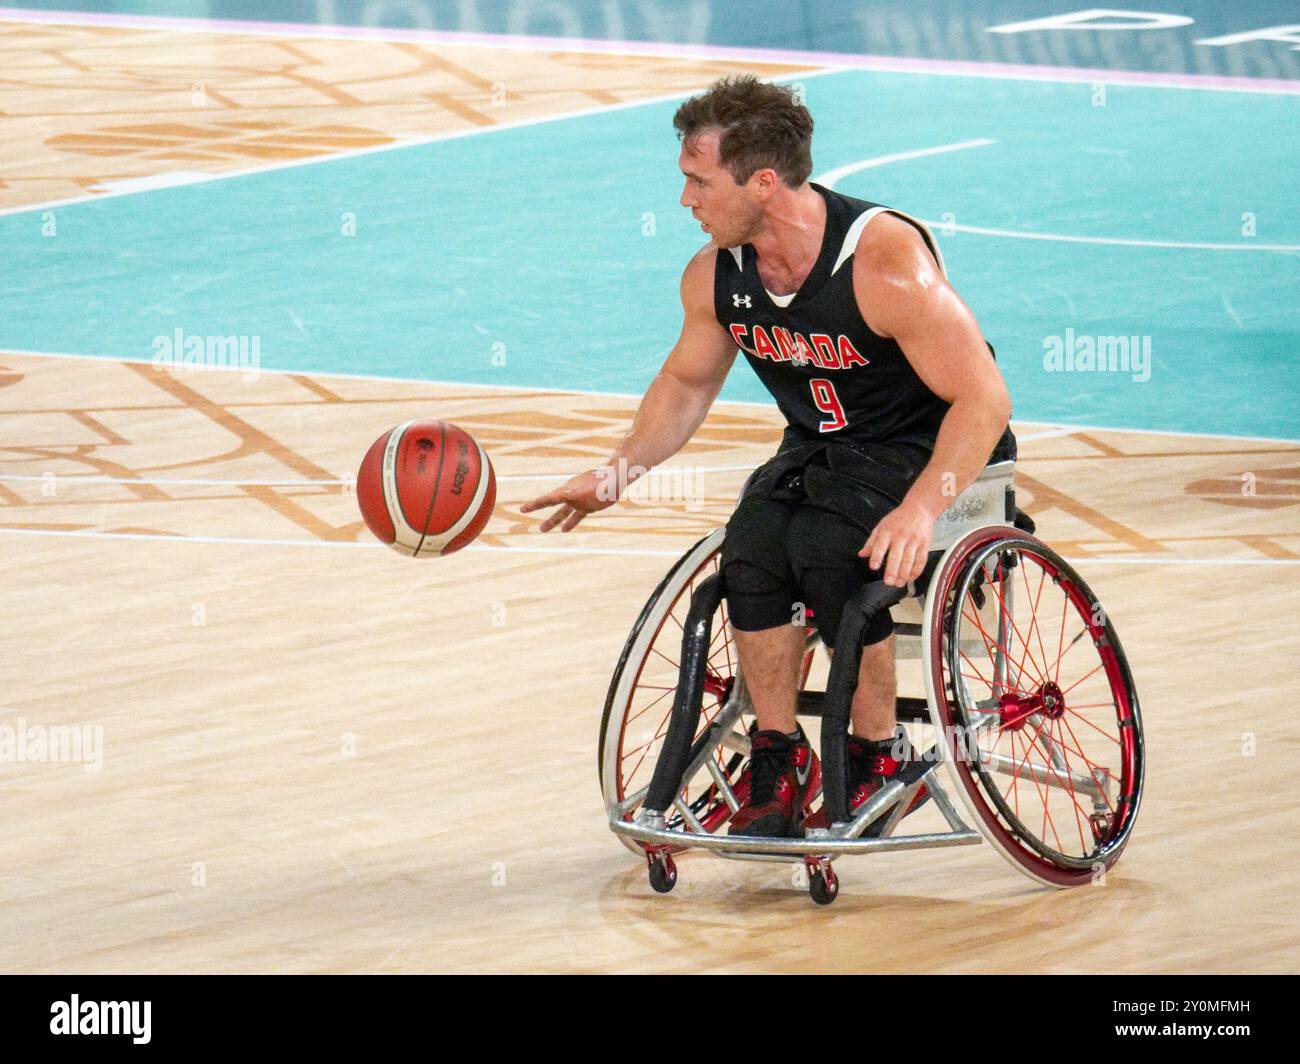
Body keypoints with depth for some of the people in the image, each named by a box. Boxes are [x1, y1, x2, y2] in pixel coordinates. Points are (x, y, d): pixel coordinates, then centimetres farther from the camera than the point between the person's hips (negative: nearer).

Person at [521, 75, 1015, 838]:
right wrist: (618, 474, 1)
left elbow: (984, 399, -26)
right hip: (822, 452, 6)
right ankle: (780, 764, -11)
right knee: (752, 547, -25)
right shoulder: (715, 276, -6)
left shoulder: (886, 260, -27)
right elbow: (687, 382, 15)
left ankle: (880, 758, -12)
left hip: (931, 454, -6)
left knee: (829, 550, -32)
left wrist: (921, 508, -39)